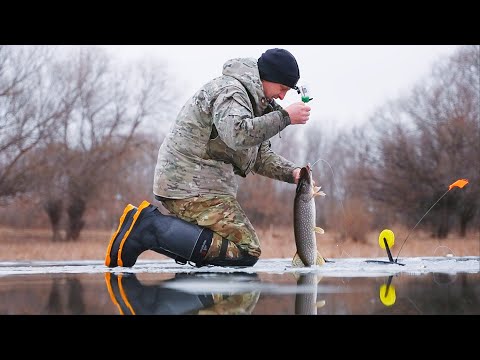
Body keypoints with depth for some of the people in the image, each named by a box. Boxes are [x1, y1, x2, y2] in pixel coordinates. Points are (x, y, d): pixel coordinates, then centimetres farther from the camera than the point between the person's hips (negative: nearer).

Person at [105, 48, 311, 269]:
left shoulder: (250, 98, 23)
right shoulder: (229, 90, -10)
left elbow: (260, 156, 24)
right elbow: (238, 134, -30)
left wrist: (292, 173, 9)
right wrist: (284, 117, -21)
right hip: (192, 186, -11)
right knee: (246, 252, -16)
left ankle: (141, 226, 3)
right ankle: (151, 226, -20)